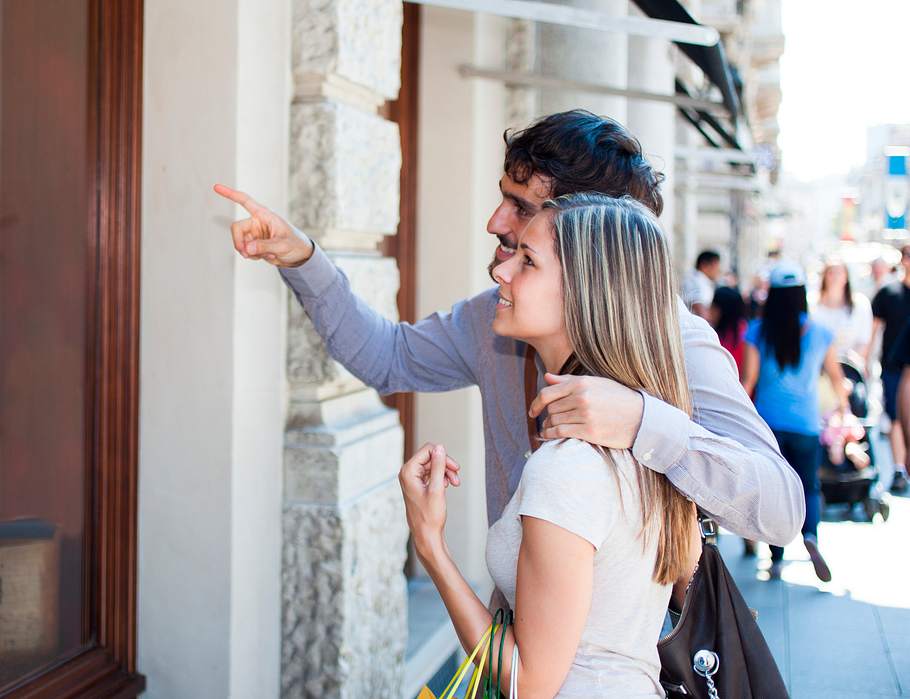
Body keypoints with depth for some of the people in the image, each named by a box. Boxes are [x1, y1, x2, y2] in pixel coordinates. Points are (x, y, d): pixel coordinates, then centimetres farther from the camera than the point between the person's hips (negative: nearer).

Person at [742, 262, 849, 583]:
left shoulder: (757, 332, -7)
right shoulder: (819, 334, -3)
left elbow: (748, 380, -7)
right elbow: (836, 377, 11)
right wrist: (842, 402, 30)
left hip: (768, 421, 0)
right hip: (806, 424, 0)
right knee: (809, 487, 12)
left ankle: (776, 559, 12)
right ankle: (810, 535, -17)